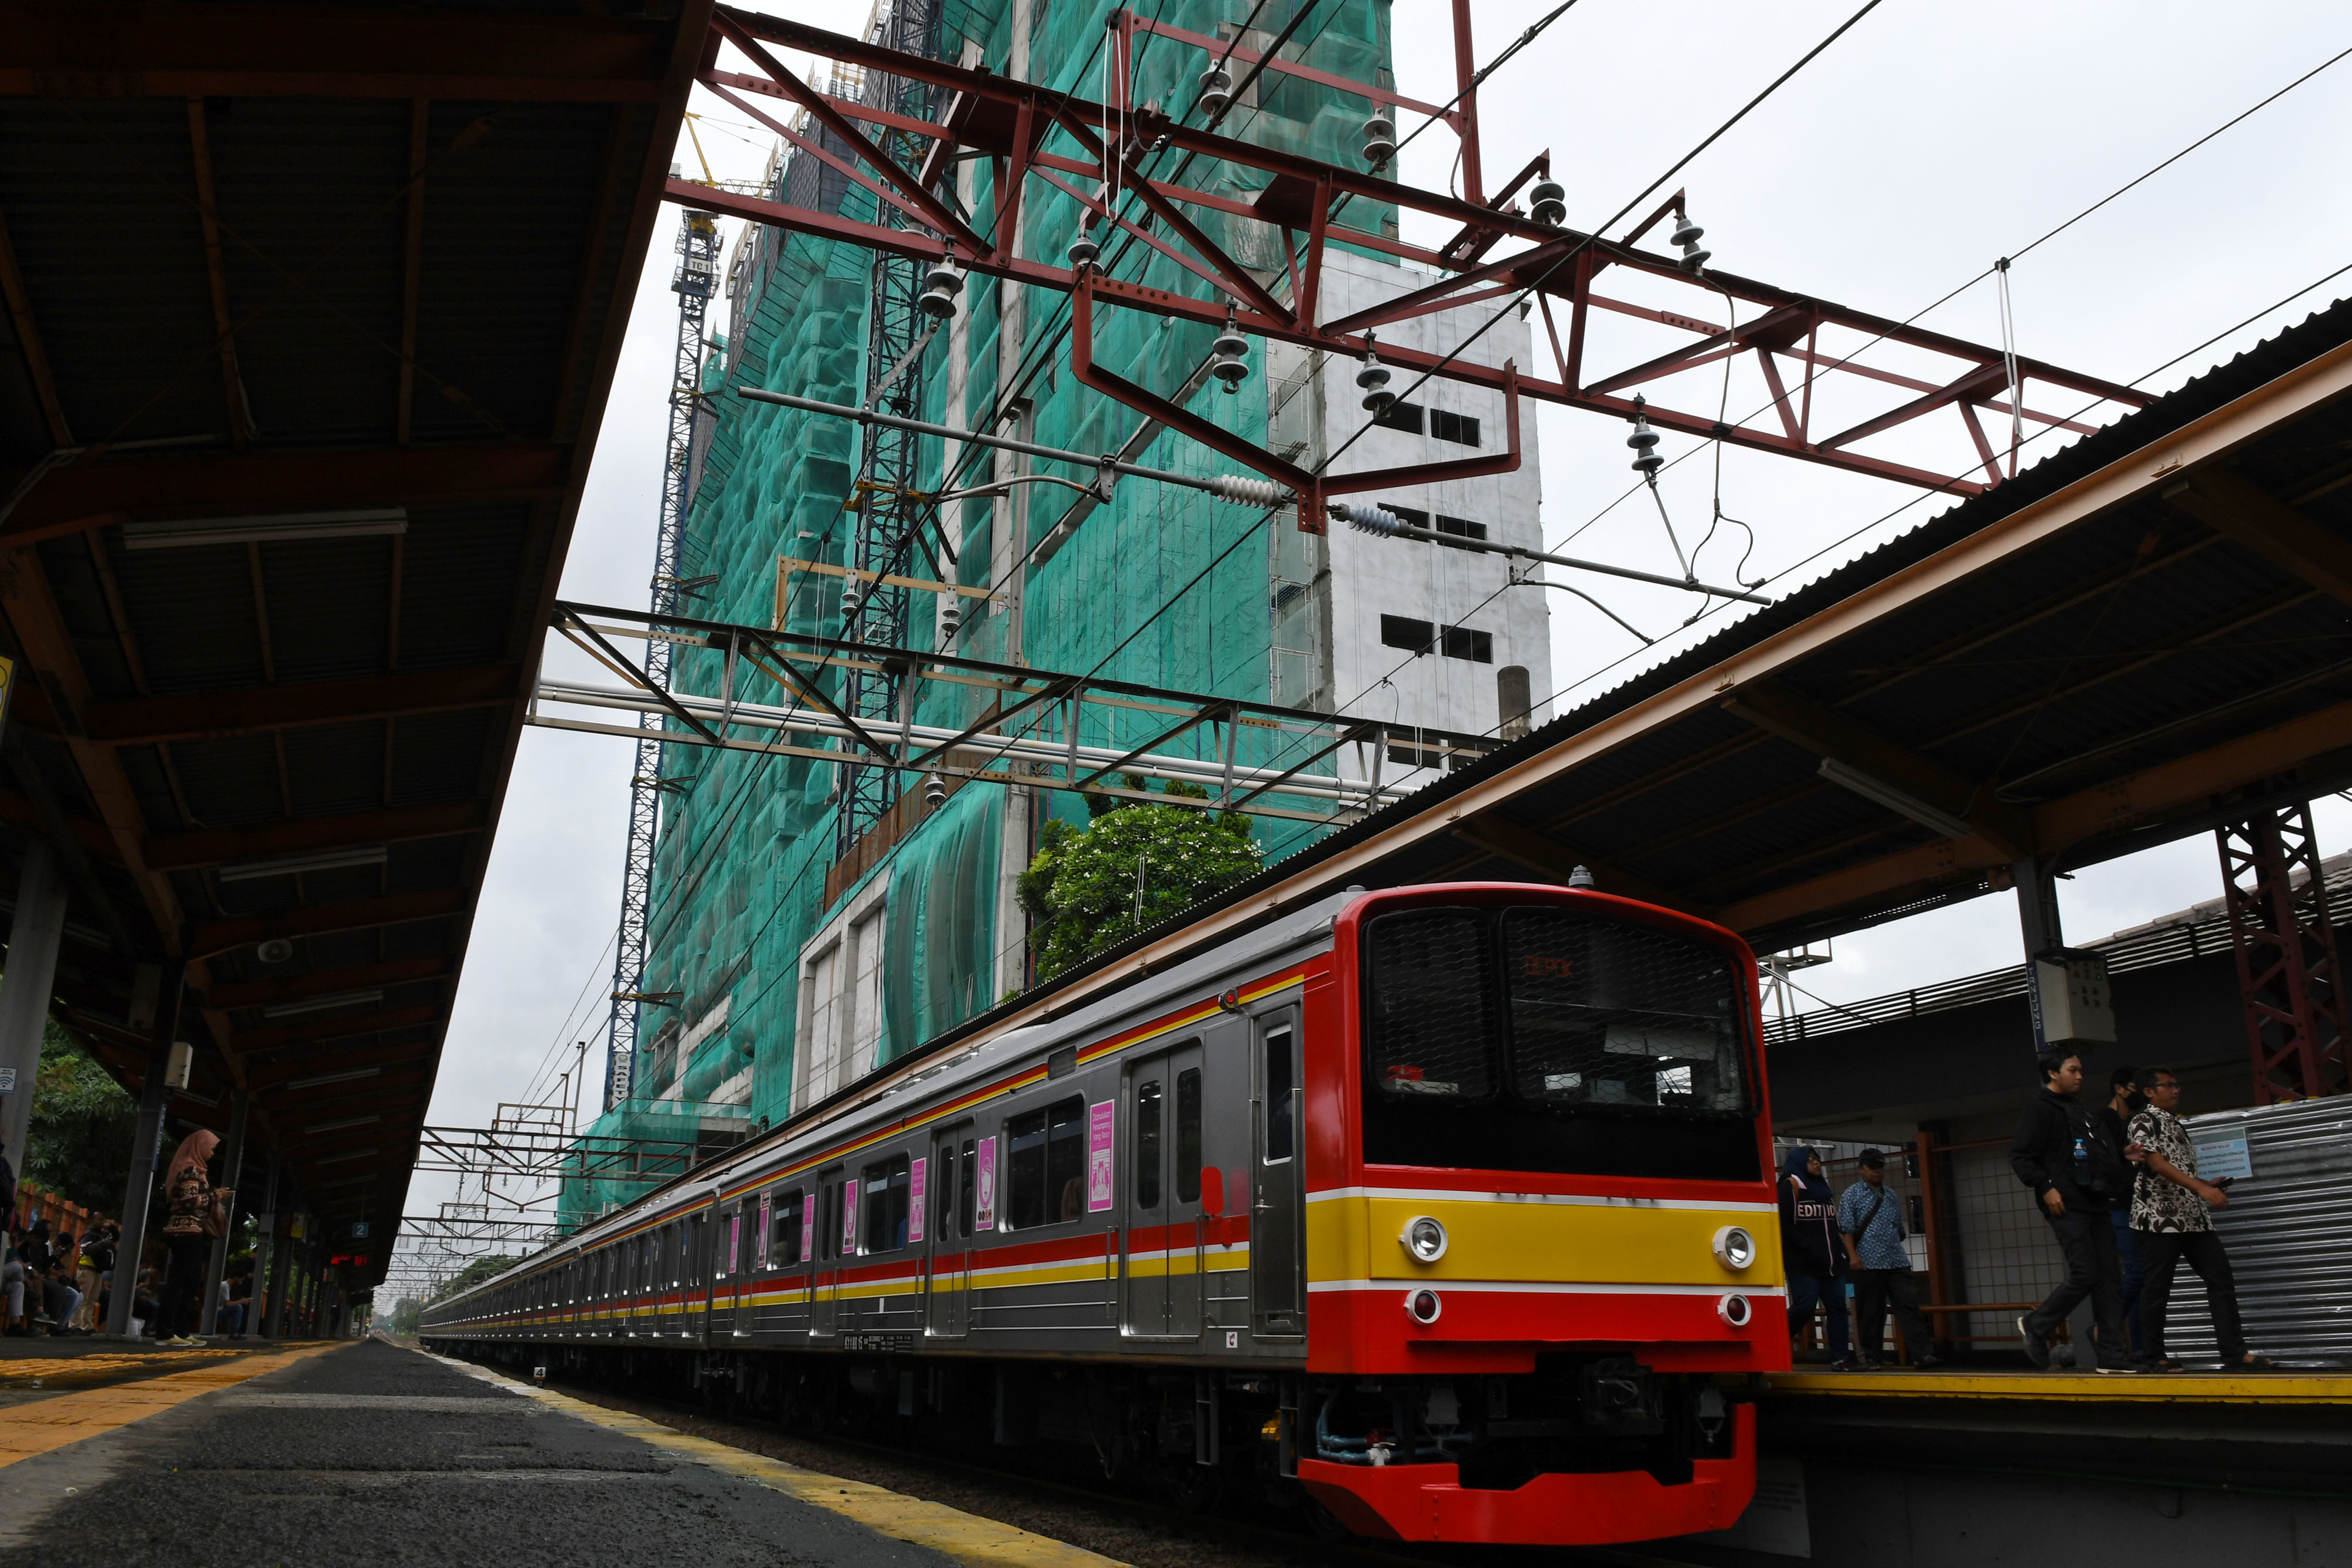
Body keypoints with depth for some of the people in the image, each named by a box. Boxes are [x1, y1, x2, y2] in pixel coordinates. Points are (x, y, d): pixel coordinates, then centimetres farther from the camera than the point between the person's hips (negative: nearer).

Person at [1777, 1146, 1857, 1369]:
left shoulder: (1823, 1188, 22)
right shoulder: (1791, 1186, -4)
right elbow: (1785, 1225, -12)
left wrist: (1838, 1249, 12)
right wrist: (1807, 1248, -17)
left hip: (1830, 1262, 8)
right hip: (1803, 1264, -8)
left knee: (1837, 1305, 1)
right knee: (1804, 1307, -14)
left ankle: (1839, 1357, 2)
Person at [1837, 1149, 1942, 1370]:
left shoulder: (1891, 1197, 17)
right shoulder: (1852, 1195, 3)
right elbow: (1846, 1229, -3)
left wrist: (1899, 1251, 17)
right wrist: (1853, 1256, -13)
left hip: (1897, 1262, 4)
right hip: (1868, 1263, -4)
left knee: (1909, 1306, -7)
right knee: (1870, 1312, 1)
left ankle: (1923, 1354, -12)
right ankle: (1869, 1357, 10)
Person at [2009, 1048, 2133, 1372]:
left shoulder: (2080, 1111, 23)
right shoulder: (2039, 1109, -3)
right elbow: (2020, 1156, -12)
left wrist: (2123, 1156, 12)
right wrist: (2046, 1187, -19)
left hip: (2096, 1208, 8)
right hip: (2067, 1208, -8)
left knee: (2110, 1278, 4)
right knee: (2085, 1276, -13)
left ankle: (2113, 1355, 7)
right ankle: (2036, 1326, 5)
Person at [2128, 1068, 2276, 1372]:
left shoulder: (2177, 1126, 21)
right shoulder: (2144, 1122, -5)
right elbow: (2157, 1164, -18)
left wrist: (2211, 1187, 11)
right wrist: (2201, 1188, -27)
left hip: (2193, 1217, 8)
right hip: (2160, 1218, -8)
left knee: (2222, 1279, 0)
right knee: (2158, 1290, -2)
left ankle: (2235, 1352, 2)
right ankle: (2154, 1357, 6)